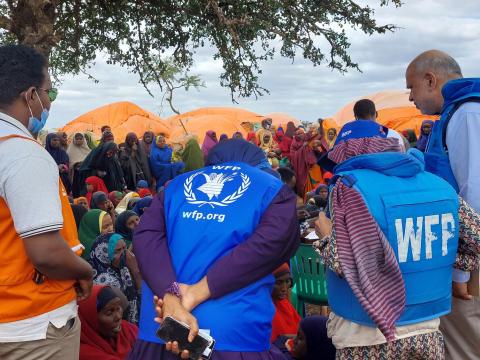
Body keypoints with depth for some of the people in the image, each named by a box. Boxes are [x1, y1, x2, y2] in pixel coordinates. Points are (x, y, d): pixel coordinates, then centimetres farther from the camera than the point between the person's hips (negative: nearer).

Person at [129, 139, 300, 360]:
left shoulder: (176, 186, 15)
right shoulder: (273, 191, 7)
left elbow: (146, 236, -2)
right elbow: (272, 242, -14)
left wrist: (171, 298, -15)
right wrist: (197, 292, -16)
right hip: (233, 336, -3)